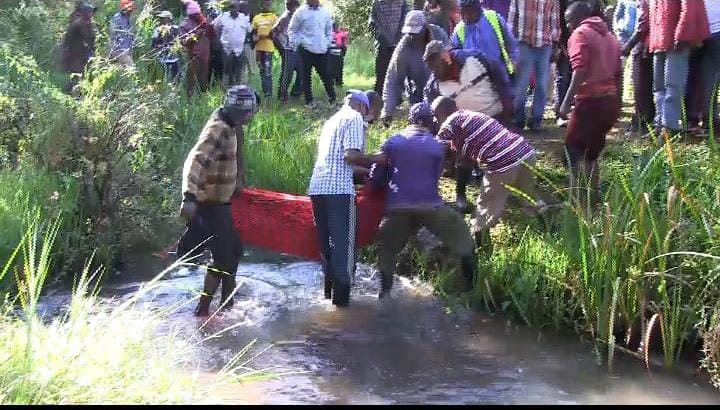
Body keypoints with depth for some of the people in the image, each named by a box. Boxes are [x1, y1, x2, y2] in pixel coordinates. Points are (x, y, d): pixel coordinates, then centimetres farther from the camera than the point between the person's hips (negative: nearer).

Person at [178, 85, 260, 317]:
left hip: (220, 202, 10)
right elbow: (195, 161, -35)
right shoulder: (217, 131, -22)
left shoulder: (229, 127, 8)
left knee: (234, 250, 19)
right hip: (211, 203, -10)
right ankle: (202, 310, 1)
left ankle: (227, 304, 32)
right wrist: (189, 197, -45)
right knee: (222, 259, -7)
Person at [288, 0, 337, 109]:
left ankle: (332, 98, 16)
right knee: (306, 76, 6)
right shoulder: (301, 12, -6)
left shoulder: (325, 12, 2)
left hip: (322, 50, 2)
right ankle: (308, 101, 13)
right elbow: (292, 30, 2)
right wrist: (298, 43, -3)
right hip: (306, 49, -2)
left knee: (325, 75, 7)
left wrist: (328, 42, 10)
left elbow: (329, 28, 17)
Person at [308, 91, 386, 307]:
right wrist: (376, 159, 1)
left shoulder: (332, 120, 25)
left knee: (326, 241, 15)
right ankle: (340, 294, 1)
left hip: (318, 187, 8)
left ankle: (329, 289, 22)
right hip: (339, 189, -8)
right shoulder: (355, 118, -1)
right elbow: (351, 156, -13)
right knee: (343, 242, -1)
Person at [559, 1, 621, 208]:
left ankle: (578, 196, -9)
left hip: (591, 100, -8)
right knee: (591, 150, 17)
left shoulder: (581, 34, -4)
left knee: (573, 148, -2)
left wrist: (566, 102, -18)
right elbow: (618, 73, 20)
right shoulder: (609, 35, 21)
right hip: (611, 100, 8)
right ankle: (593, 195, 17)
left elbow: (580, 71, -17)